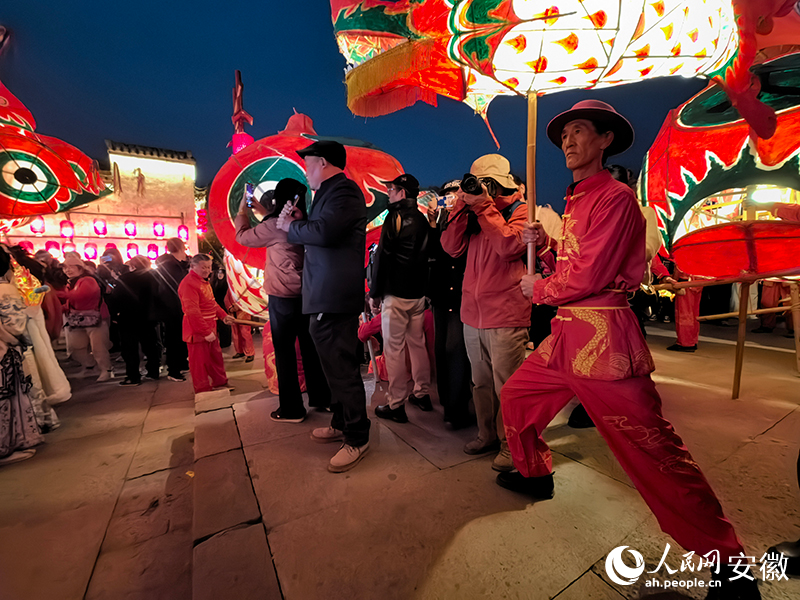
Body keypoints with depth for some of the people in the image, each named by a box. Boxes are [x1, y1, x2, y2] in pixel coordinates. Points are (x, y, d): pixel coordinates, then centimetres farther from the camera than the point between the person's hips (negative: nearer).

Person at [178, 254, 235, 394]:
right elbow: (192, 311, -25)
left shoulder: (204, 281, 13)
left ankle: (220, 382, 35)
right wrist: (206, 332, -23)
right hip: (197, 332, -10)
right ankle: (203, 391, 18)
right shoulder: (188, 283, -20)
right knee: (200, 361, 4)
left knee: (216, 356, 20)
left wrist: (223, 315, 7)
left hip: (210, 328, 10)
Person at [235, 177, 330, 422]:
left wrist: (243, 208, 19)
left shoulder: (275, 225, -11)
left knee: (284, 351, 3)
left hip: (283, 297, -6)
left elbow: (243, 236, 5)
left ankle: (291, 409, 11)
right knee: (310, 347, 14)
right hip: (307, 294, 7)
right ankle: (321, 398, 24)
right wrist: (262, 211, 31)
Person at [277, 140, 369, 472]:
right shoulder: (328, 193, 22)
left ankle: (357, 438, 12)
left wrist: (290, 226, -9)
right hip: (325, 296, 11)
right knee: (336, 364, 19)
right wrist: (299, 220, 8)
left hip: (336, 297, -11)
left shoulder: (343, 190, -11)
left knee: (342, 367, -4)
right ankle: (341, 424, 36)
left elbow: (324, 232, -27)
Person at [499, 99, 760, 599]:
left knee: (654, 452, -2)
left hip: (603, 337, -9)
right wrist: (540, 245, 5)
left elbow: (588, 278, -18)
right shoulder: (575, 201, 19)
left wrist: (537, 288, -3)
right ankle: (534, 474, 39)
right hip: (566, 332, 9)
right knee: (516, 393, 17)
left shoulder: (615, 197, -10)